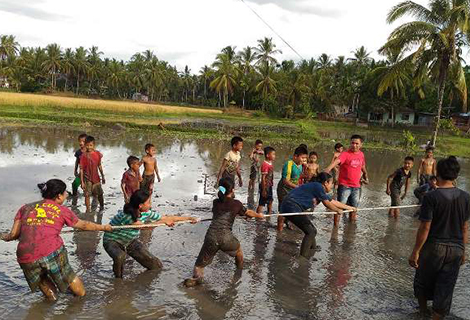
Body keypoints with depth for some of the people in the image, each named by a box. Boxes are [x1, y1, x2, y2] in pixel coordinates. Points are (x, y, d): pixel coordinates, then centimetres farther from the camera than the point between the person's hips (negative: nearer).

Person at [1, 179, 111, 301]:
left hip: (26, 257, 3)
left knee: (39, 278, 31)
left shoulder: (25, 208, 17)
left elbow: (14, 234, 14)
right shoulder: (62, 210, 12)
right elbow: (83, 225, 24)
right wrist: (104, 227, 39)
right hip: (53, 251, -2)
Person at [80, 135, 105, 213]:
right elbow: (81, 169, -10)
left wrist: (103, 177, 14)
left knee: (100, 194, 9)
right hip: (87, 179, -2)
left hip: (96, 177, 3)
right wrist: (82, 182, -12)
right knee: (87, 195, 2)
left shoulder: (97, 154, -2)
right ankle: (88, 210, 17)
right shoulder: (84, 156, -11)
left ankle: (102, 207, 31)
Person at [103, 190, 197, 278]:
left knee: (156, 266, -3)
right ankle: (118, 279, -12)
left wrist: (188, 218, -3)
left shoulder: (146, 213, -12)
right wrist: (163, 222, -19)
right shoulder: (125, 216, -33)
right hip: (112, 241, -6)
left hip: (130, 241, 6)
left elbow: (166, 218, -5)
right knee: (120, 257, -41)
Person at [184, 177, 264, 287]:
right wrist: (259, 215, 43)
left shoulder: (216, 203, 12)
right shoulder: (236, 204, 5)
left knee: (200, 263, 12)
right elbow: (248, 212, 22)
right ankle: (240, 269, 50)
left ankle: (197, 278, -10)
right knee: (238, 249, 32)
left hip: (211, 237, 1)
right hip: (226, 238, -1)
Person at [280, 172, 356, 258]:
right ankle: (303, 257, -4)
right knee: (310, 232, -8)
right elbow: (327, 204, -5)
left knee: (312, 231, 18)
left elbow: (333, 202, 28)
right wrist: (338, 210, 12)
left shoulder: (321, 191, 17)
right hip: (291, 207, -10)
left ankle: (311, 251, 35)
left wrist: (350, 207, 37)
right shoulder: (318, 187, -12)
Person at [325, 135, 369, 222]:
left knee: (354, 207, 16)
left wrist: (366, 176, 19)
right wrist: (328, 169, -51)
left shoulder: (361, 154, 6)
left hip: (356, 186, 6)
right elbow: (337, 161, -34)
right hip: (344, 185, -6)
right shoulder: (346, 154, -14)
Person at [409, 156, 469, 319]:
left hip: (434, 247, -3)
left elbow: (425, 228, -17)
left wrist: (415, 251, -8)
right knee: (445, 288, 11)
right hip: (456, 249, 3)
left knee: (423, 280, 21)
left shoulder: (431, 197, -18)